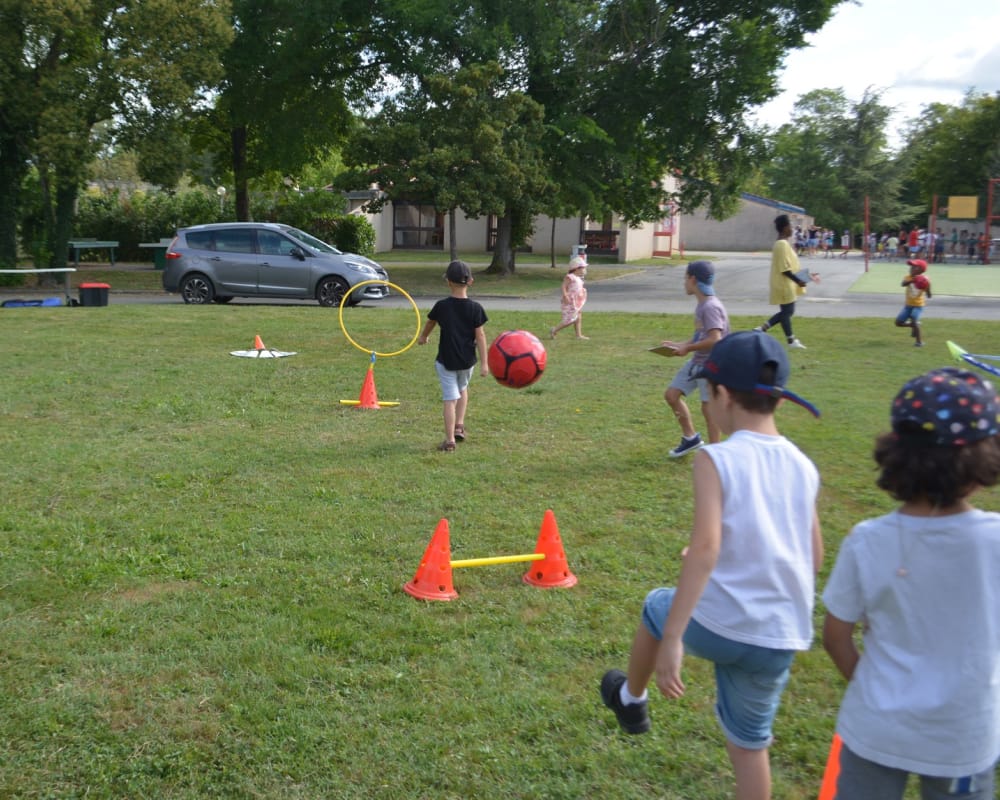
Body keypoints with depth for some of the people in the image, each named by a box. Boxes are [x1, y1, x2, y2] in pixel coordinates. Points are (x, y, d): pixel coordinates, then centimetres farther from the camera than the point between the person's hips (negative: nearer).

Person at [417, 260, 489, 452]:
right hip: (467, 360, 2)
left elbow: (429, 324, 13)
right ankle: (459, 426, 23)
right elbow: (480, 335, -8)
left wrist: (423, 337, 34)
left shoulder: (441, 306, -7)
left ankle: (449, 440, -1)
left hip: (446, 360, -1)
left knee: (450, 399, 0)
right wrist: (484, 362, -3)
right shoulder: (475, 308, -8)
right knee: (463, 389, 28)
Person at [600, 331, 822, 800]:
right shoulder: (803, 467, 5)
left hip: (717, 625, -4)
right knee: (749, 742, 23)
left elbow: (704, 546, -23)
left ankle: (631, 700, 51)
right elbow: (814, 560, 12)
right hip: (780, 640, 4)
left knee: (658, 609, 29)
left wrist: (672, 638, -23)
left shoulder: (716, 460, -12)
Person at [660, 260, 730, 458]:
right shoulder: (701, 304, 9)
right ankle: (690, 438, 25)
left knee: (708, 408, -4)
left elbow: (714, 340, -28)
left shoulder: (711, 307, -21)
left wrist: (687, 348, -18)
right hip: (696, 362, 10)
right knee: (671, 394, 11)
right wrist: (681, 345, 9)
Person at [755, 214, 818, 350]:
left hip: (786, 285, 10)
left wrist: (806, 275, 17)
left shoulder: (782, 244, 14)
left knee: (786, 312, 14)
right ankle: (791, 341, 7)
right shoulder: (783, 245, -18)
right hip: (785, 285, -10)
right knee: (787, 311, -1)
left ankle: (762, 328, 13)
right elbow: (784, 269, -22)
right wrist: (798, 281, -19)